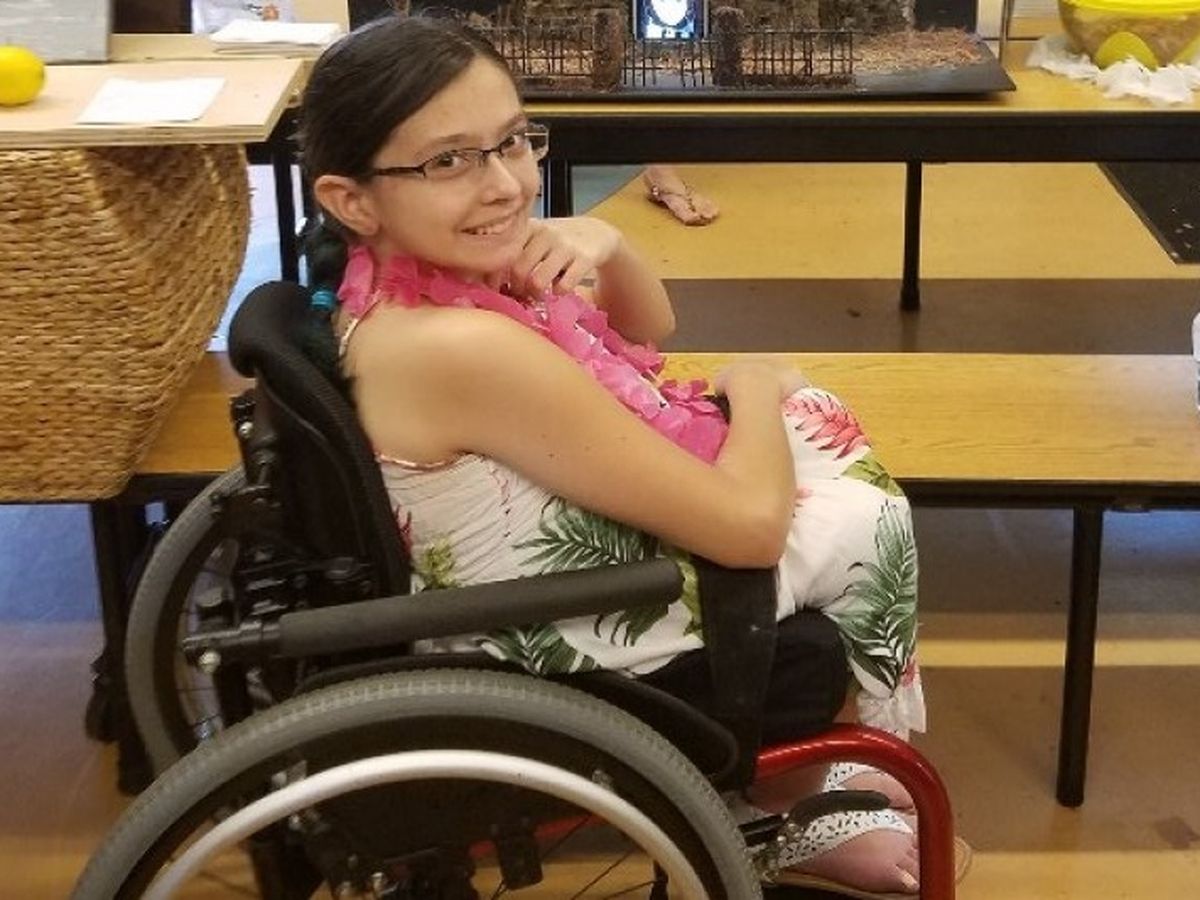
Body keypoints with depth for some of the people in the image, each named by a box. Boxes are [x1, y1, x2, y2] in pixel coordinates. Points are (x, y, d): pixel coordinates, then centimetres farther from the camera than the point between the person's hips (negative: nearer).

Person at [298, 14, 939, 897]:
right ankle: (782, 808, 28)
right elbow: (748, 522, -28)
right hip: (565, 655, -8)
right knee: (867, 511, 5)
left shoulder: (419, 271, -7)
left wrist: (606, 245, -12)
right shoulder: (462, 348, -34)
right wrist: (756, 388, -7)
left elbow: (649, 331, 10)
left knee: (813, 419, 16)